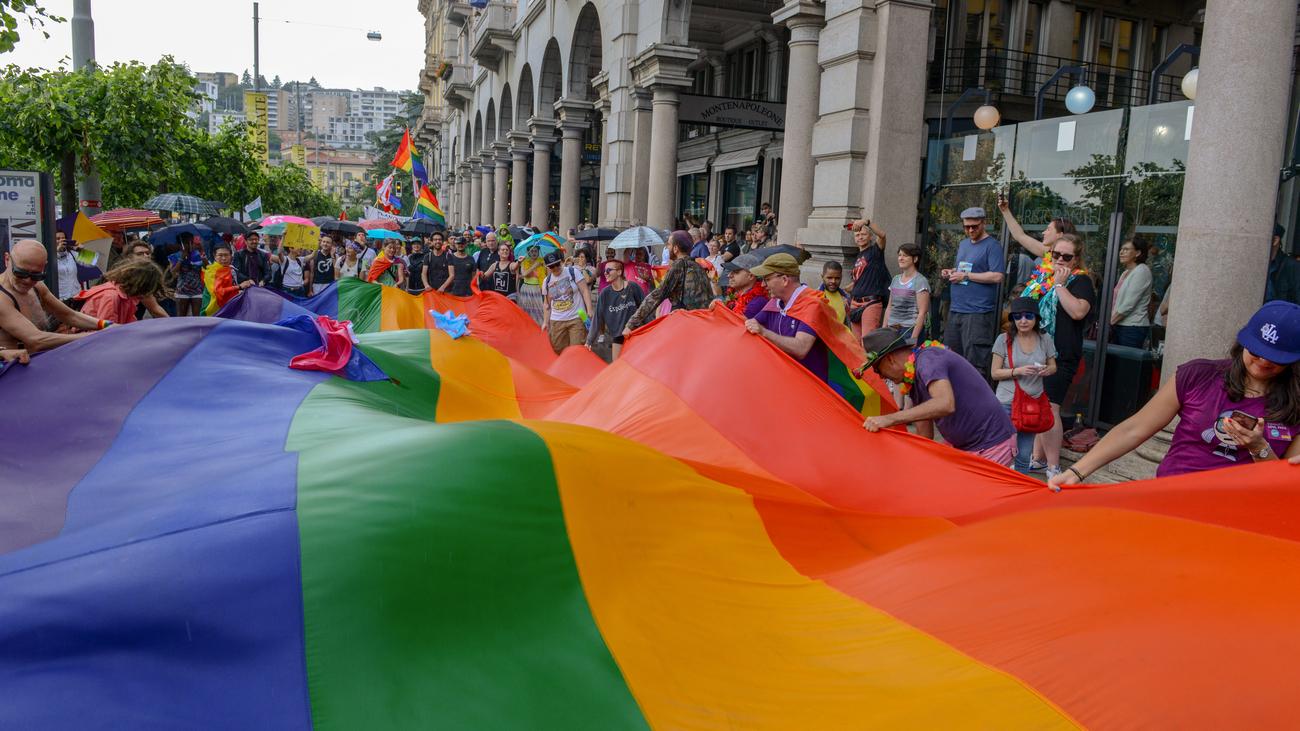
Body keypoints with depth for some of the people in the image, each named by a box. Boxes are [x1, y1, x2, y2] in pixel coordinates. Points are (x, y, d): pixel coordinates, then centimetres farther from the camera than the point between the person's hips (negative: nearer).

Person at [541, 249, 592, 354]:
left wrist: (590, 312, -13)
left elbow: (585, 291, -5)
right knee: (558, 351, 2)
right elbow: (546, 304, 16)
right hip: (556, 321, 4)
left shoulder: (573, 272, -3)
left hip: (576, 318, -4)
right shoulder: (546, 281, 8)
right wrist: (546, 322, 11)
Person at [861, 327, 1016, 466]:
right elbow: (924, 435, 12)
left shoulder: (928, 359, -22)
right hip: (961, 446, 10)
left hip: (991, 446, -10)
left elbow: (945, 404, -41)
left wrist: (890, 419, -44)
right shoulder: (913, 379, 8)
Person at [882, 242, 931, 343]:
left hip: (911, 330, -6)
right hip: (892, 330, 6)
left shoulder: (920, 281, -6)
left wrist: (914, 338, -18)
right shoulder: (895, 279, 14)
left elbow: (922, 312, -12)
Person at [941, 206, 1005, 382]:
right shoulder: (963, 244, 18)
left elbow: (997, 276, -17)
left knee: (975, 363, -7)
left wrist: (965, 276, -15)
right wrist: (951, 273, 9)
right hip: (955, 309, 8)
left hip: (978, 313, -8)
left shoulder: (992, 246, -7)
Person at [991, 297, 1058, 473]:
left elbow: (1053, 366, 13)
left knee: (1024, 455, 9)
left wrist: (1047, 370, -10)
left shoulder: (1045, 339, 3)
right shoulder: (1004, 340, -6)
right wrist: (1018, 371, -20)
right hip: (1007, 403, -3)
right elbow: (995, 373, -5)